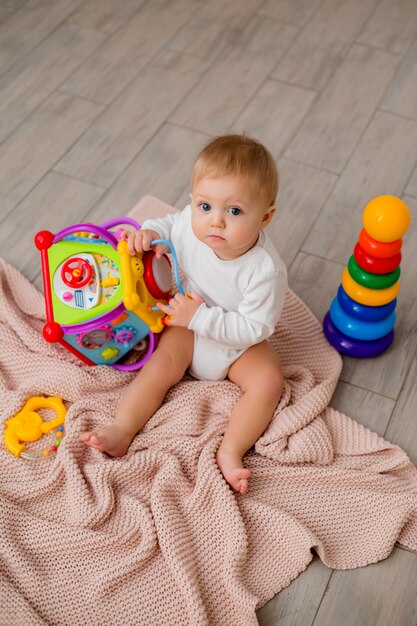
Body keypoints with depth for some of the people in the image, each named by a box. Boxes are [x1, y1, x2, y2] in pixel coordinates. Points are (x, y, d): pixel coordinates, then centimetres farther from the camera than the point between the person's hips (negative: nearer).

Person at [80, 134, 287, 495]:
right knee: (162, 364, -16)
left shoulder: (265, 269, -35)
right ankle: (122, 430, -12)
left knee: (269, 382, -22)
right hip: (189, 329, 3)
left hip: (240, 343, -3)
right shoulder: (190, 225, -22)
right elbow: (167, 225, 2)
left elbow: (254, 329, -31)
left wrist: (201, 317, -35)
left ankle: (230, 452, -20)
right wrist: (148, 233, -21)